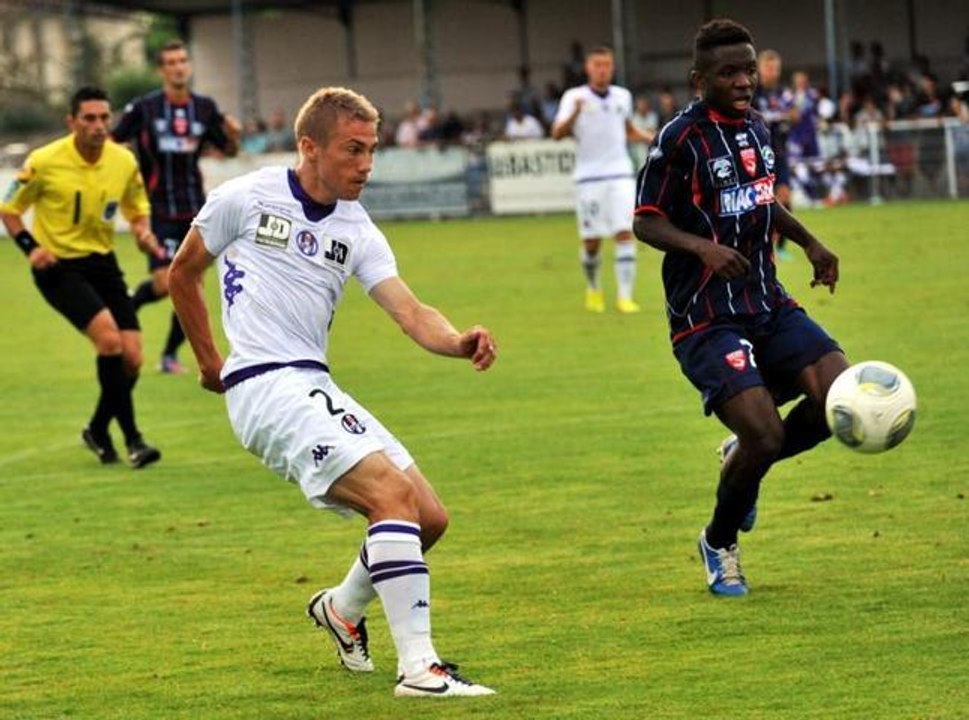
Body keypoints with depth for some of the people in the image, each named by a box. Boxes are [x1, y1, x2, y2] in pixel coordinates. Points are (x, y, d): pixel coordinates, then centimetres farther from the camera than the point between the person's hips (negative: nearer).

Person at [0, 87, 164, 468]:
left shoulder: (124, 161, -2)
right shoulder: (45, 162, -13)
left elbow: (137, 209, 15)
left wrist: (143, 233, -7)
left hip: (102, 263, 5)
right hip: (58, 265, -5)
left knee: (131, 358, -4)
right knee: (109, 338, -25)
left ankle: (98, 430, 23)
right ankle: (131, 438, -16)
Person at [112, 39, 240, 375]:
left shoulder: (204, 107, 5)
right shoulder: (144, 108, -6)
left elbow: (228, 149, 13)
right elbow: (110, 142, 0)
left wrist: (233, 134, -9)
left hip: (194, 211, 4)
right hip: (159, 211, -4)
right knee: (164, 283, -15)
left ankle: (170, 354, 17)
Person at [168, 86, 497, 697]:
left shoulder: (358, 233, 9)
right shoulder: (248, 198, -3)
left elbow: (411, 313, -3)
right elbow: (183, 273, 11)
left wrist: (460, 342, -24)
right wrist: (209, 362, 14)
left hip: (316, 387, 7)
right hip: (266, 387, -7)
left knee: (430, 518, 5)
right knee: (392, 491, -23)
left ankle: (344, 608, 34)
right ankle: (418, 667, -26)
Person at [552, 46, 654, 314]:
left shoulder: (623, 96, 10)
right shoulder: (574, 97, -2)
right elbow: (557, 133, -14)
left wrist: (654, 139, 12)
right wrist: (574, 114, -31)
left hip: (620, 174, 2)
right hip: (589, 178, -2)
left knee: (625, 234, -10)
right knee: (592, 241, 1)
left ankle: (625, 296, -11)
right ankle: (593, 289, 26)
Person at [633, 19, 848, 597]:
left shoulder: (756, 127, 10)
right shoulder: (681, 138, -13)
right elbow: (646, 222, -11)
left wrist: (809, 242, 18)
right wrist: (702, 248, -27)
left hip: (768, 305, 7)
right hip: (706, 320, -7)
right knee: (765, 435, -19)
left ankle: (744, 455, 19)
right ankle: (720, 544, 10)